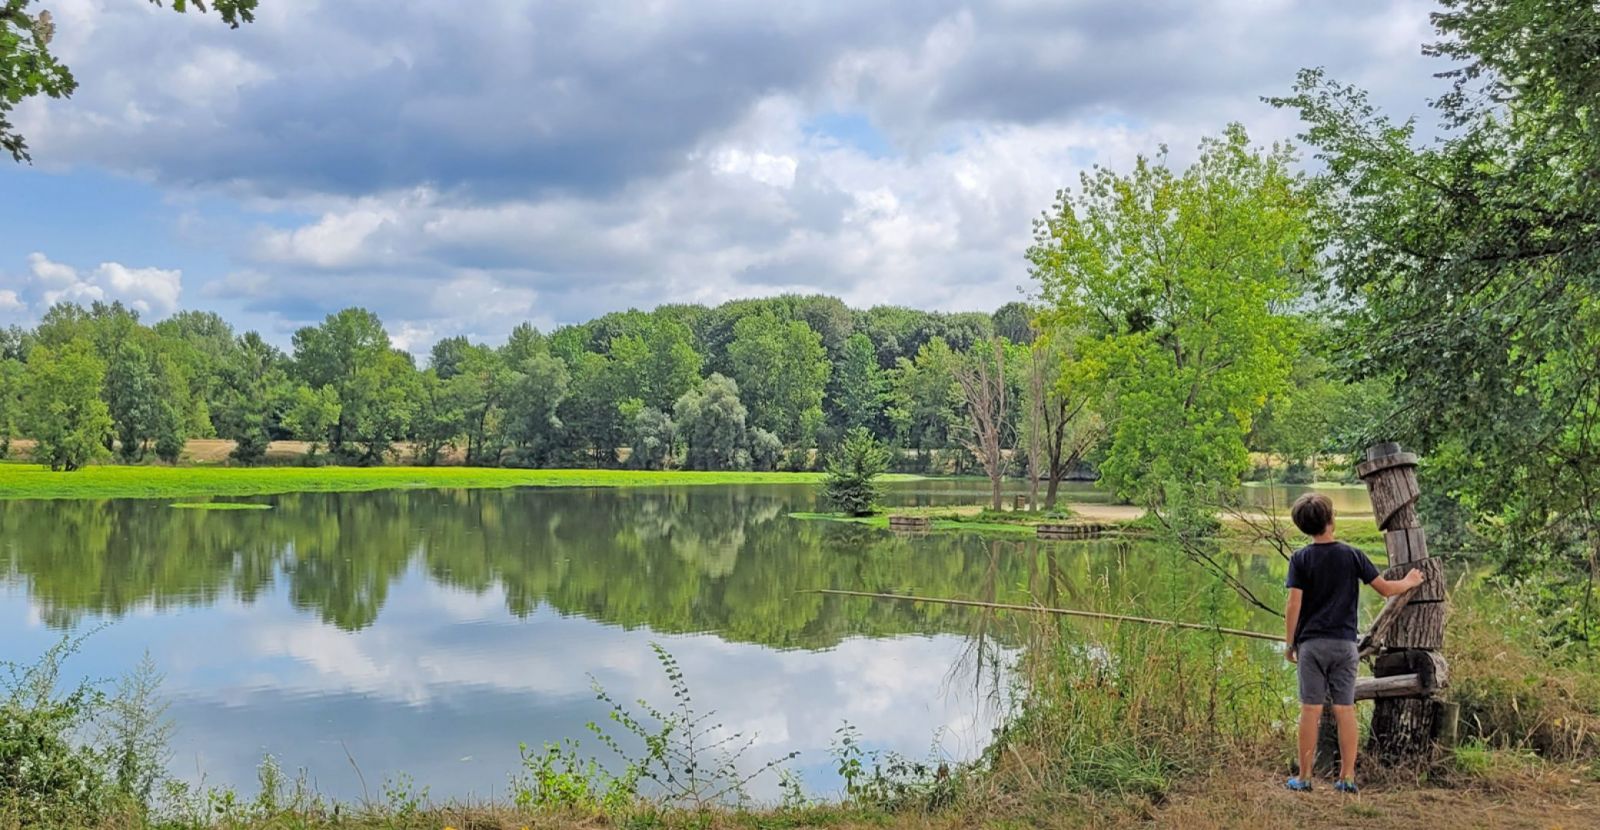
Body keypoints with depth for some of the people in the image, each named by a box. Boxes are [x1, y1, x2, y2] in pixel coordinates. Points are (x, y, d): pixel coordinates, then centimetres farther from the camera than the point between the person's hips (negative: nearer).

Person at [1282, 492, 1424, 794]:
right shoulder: (1352, 555, 0)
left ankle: (1304, 777, 5)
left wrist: (1289, 643, 1)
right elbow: (1385, 588, 6)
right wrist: (1408, 582, 27)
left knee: (1311, 709, 0)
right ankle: (1347, 777, 7)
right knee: (1345, 709, 5)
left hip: (1311, 643, -1)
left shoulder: (1300, 559, -4)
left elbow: (1294, 605, -8)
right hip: (1344, 643, 1)